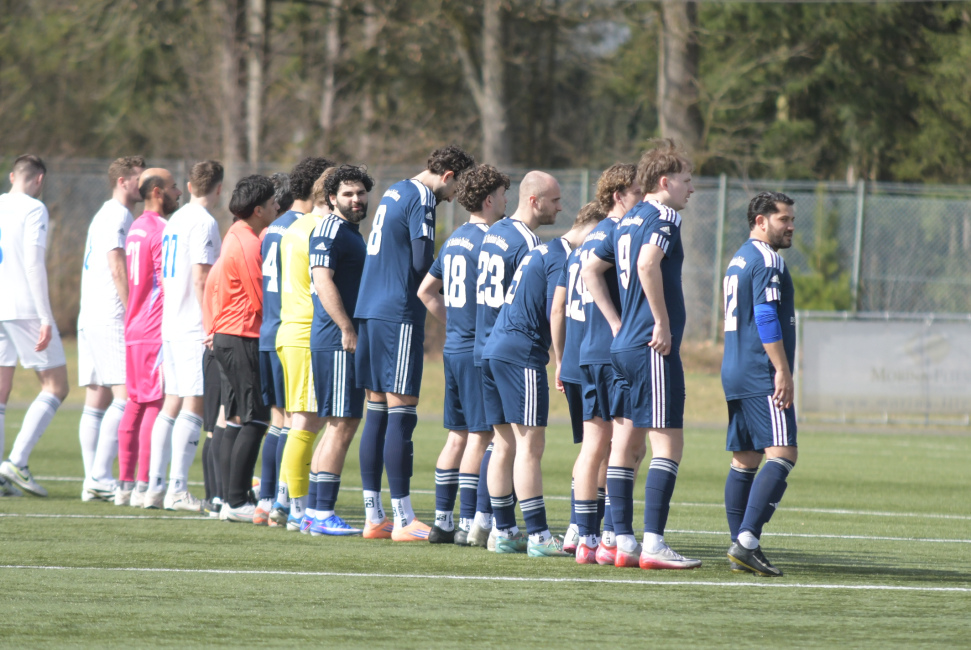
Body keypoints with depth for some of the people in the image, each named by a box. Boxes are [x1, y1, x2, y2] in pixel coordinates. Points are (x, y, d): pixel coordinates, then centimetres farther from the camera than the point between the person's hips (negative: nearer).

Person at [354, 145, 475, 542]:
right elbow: (423, 263, -17)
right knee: (401, 415, -7)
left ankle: (373, 517, 11)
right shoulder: (421, 197, -9)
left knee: (377, 413, 10)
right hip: (400, 315, -9)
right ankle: (402, 520, -7)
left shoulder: (393, 193, 18)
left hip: (370, 311, 9)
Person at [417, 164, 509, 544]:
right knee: (479, 434, -6)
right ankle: (468, 523, -7)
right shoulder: (486, 240, -14)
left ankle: (442, 520, 13)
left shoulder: (454, 240, 15)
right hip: (479, 350, -9)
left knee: (457, 435, 12)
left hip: (453, 348, 9)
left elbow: (426, 291, 22)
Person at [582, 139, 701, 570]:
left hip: (624, 346, 9)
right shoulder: (663, 217, -10)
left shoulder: (628, 221, 17)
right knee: (668, 443, -8)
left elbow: (590, 270, 22)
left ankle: (624, 542, 11)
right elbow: (648, 263, -28)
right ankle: (653, 544, -13)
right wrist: (663, 323, -20)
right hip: (653, 349, -9)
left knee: (626, 442, 9)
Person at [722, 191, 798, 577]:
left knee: (744, 460, 9)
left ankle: (741, 548, 7)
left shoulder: (738, 260, 21)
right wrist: (782, 371, -18)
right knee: (782, 454, -15)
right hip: (762, 376, -10)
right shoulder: (766, 259, -9)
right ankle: (747, 539, -26)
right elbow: (766, 318, -18)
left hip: (736, 376, 10)